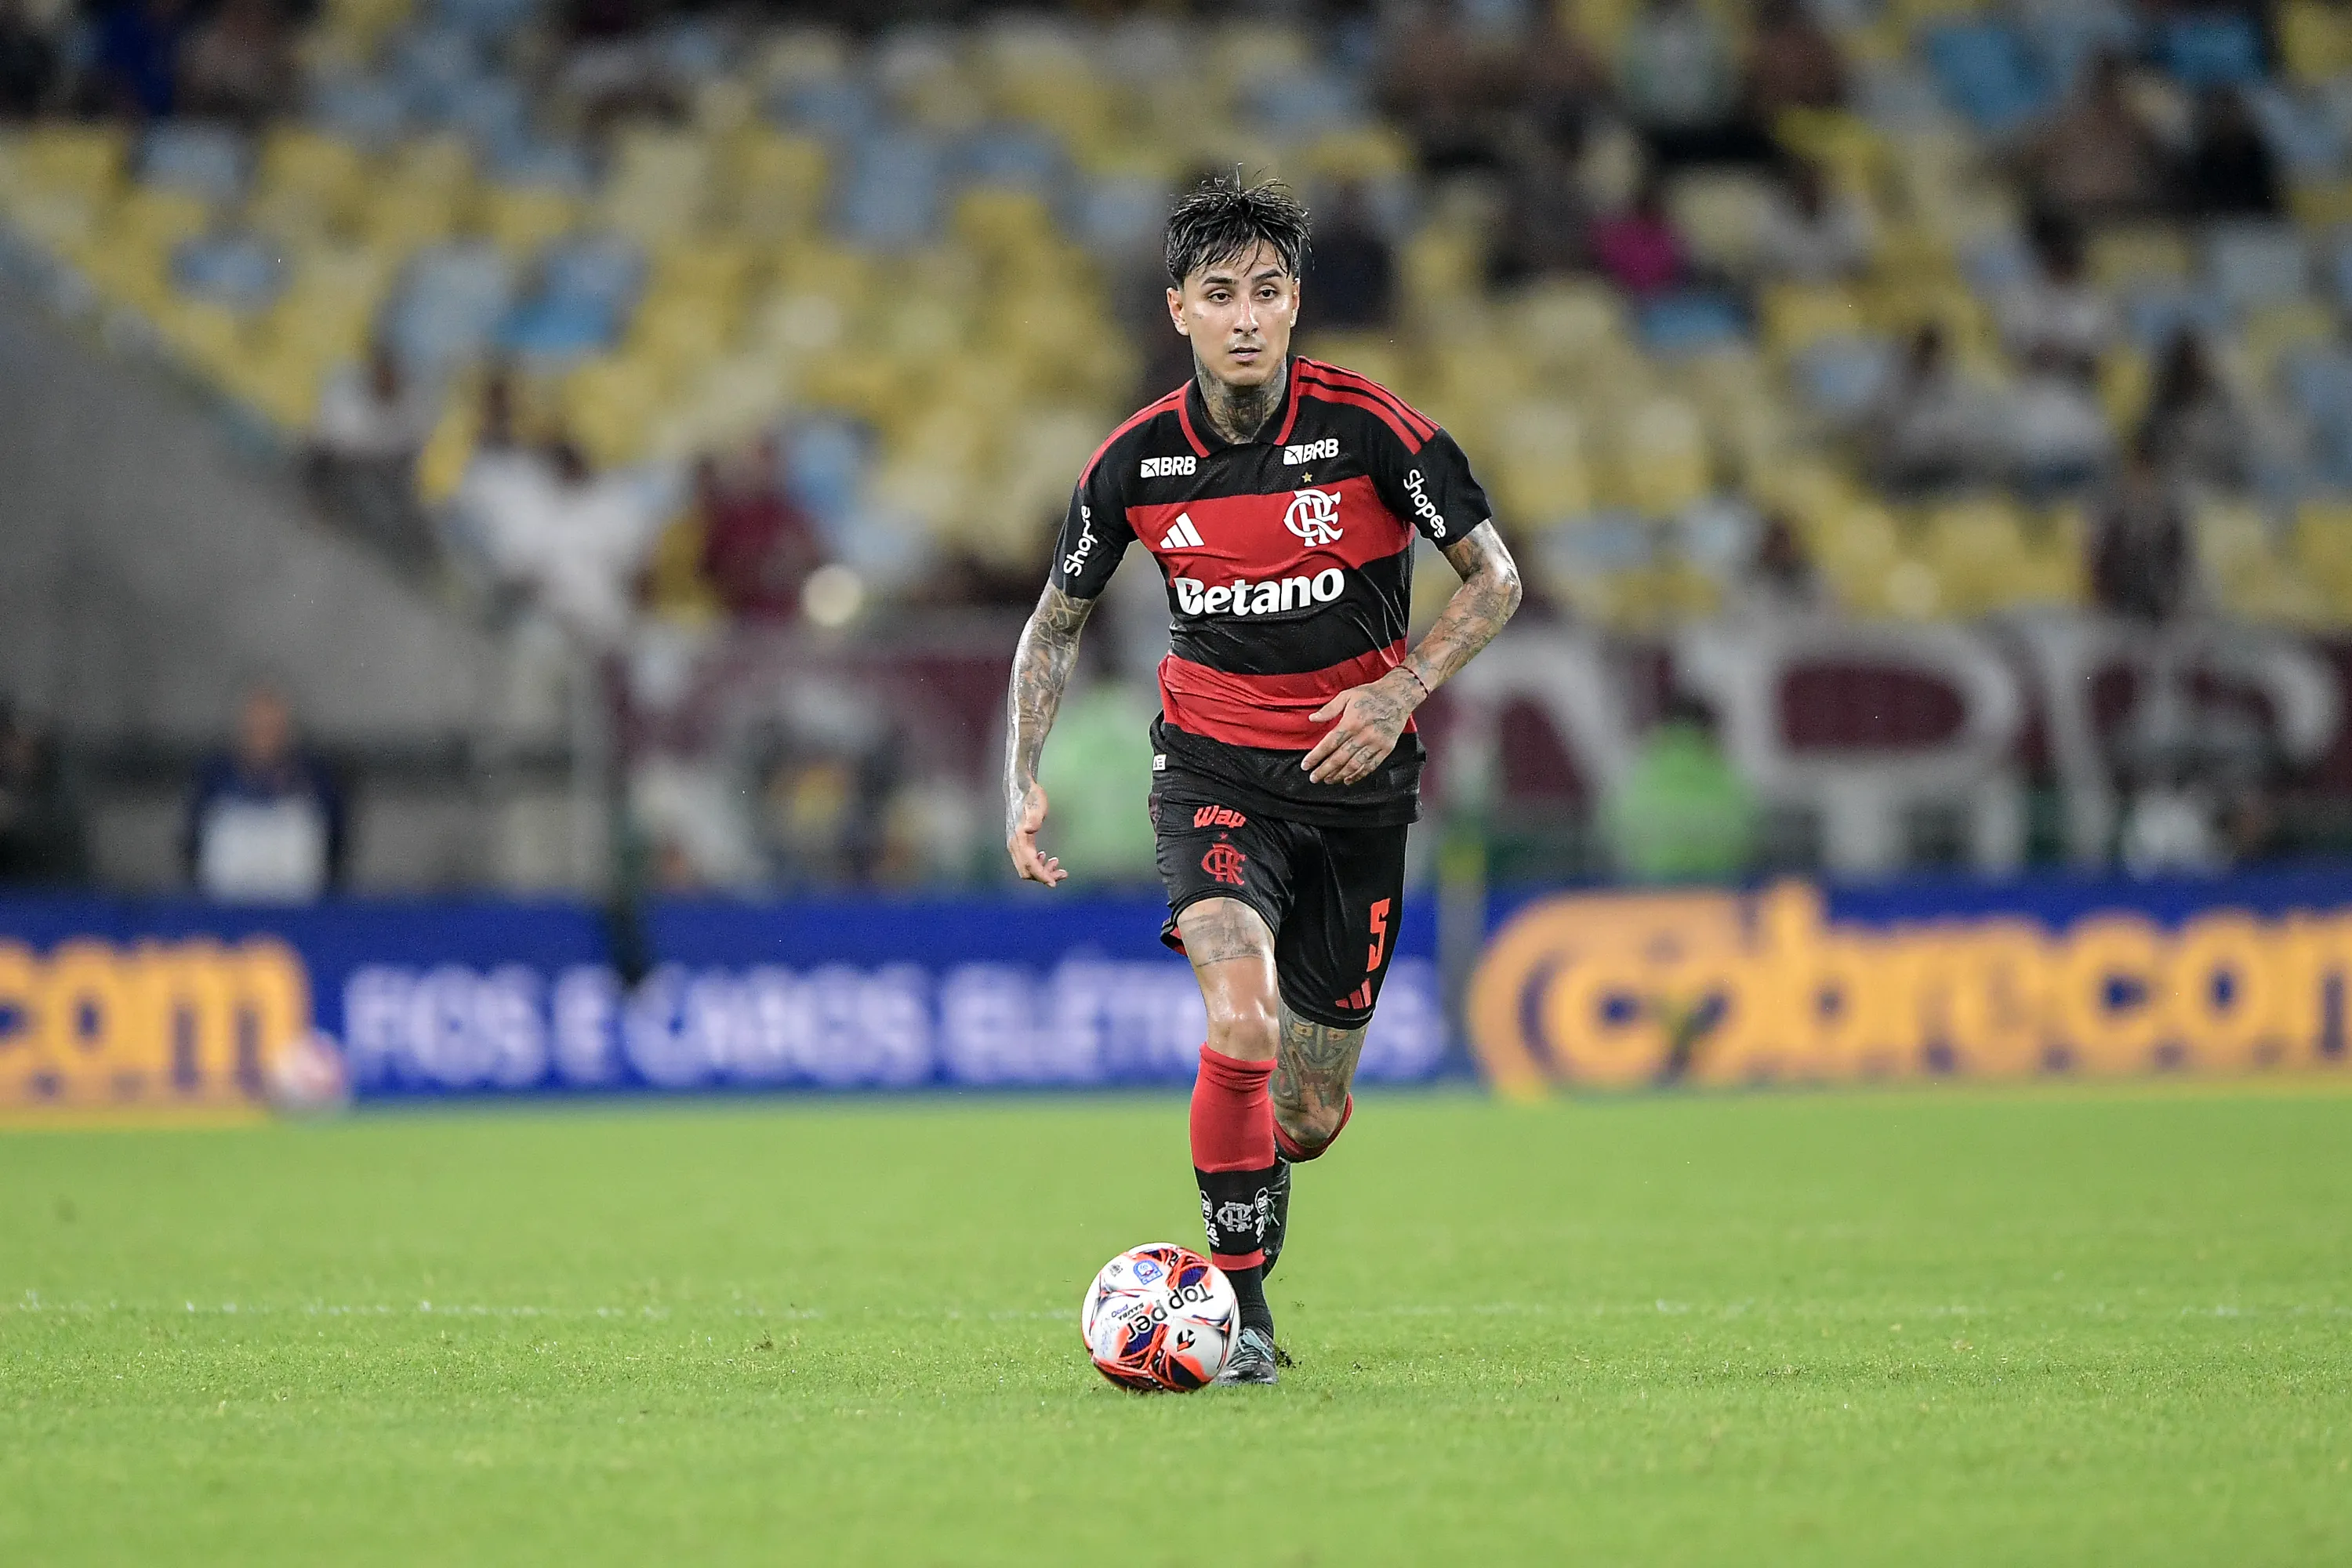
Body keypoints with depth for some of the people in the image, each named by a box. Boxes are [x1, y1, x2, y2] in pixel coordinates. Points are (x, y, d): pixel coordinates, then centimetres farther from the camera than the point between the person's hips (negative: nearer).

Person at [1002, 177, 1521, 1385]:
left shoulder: (1368, 428, -12)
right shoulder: (1135, 463, -6)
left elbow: (1494, 579, -2)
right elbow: (1053, 625, 10)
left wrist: (1402, 688, -17)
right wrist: (1024, 781, -2)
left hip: (1356, 780, 0)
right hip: (1214, 772, 0)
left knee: (1312, 1114, 6)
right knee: (1243, 1024, -27)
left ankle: (1244, 1216, 41)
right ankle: (1239, 1308, -14)